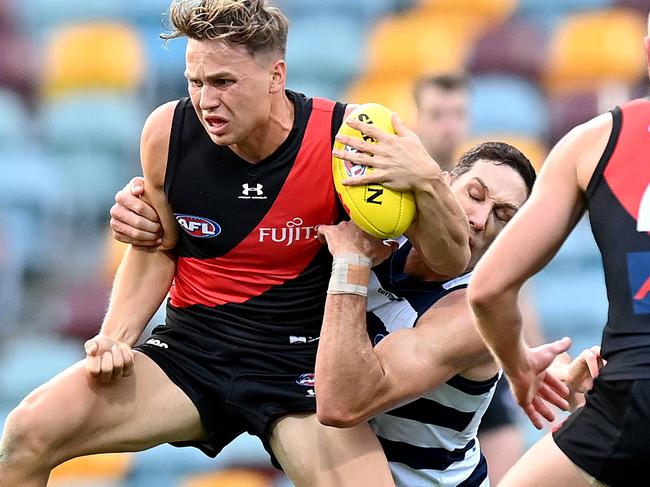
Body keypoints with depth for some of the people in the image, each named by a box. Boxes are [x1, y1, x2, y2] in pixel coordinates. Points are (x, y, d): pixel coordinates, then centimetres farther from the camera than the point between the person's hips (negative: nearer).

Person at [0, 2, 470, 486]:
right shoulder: (168, 132, -8)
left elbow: (451, 262, -10)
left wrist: (427, 183, -29)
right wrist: (116, 337, -4)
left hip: (301, 366, -2)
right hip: (191, 349, 2)